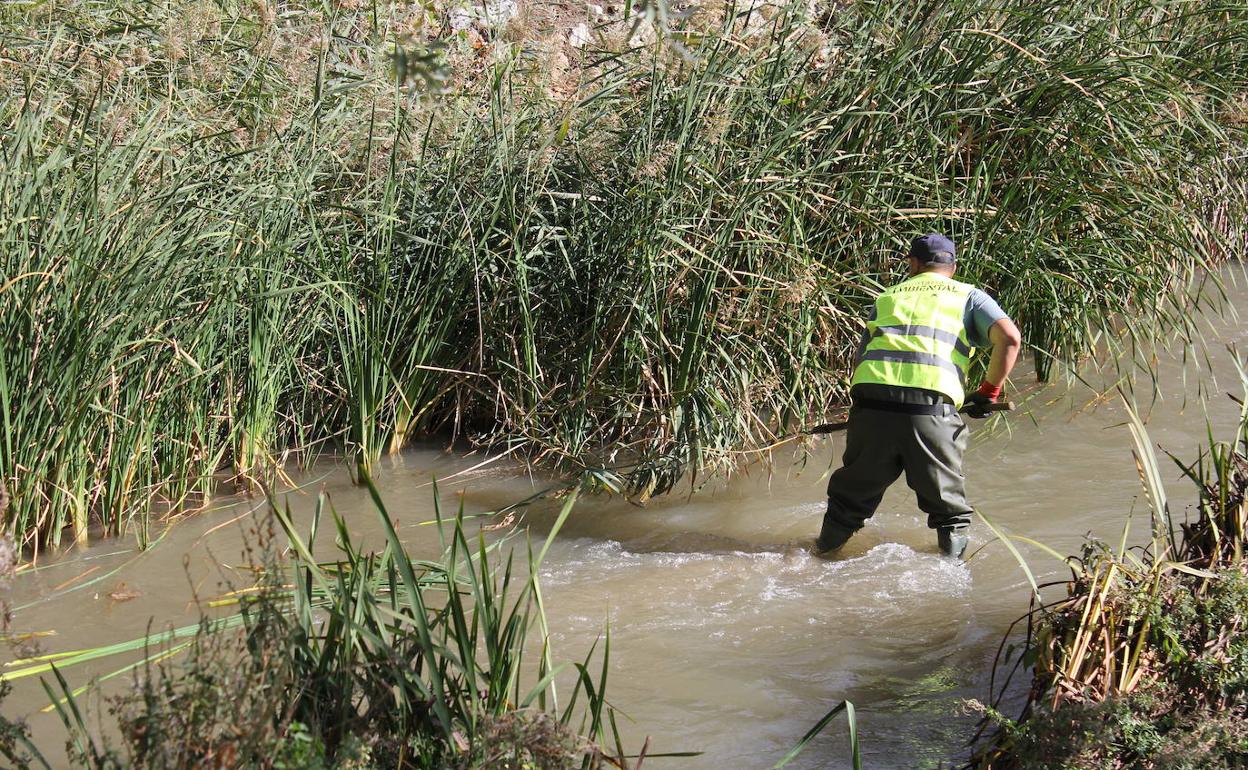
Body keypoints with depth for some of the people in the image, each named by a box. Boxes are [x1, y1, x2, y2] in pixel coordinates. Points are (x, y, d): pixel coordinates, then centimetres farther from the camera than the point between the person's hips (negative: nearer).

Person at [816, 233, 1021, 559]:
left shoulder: (887, 297, 27)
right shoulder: (969, 296, 20)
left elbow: (859, 364, 22)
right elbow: (1010, 338, 3)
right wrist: (988, 392, 11)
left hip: (871, 403, 3)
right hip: (932, 407, -2)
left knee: (852, 493, 21)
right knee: (948, 505, 15)